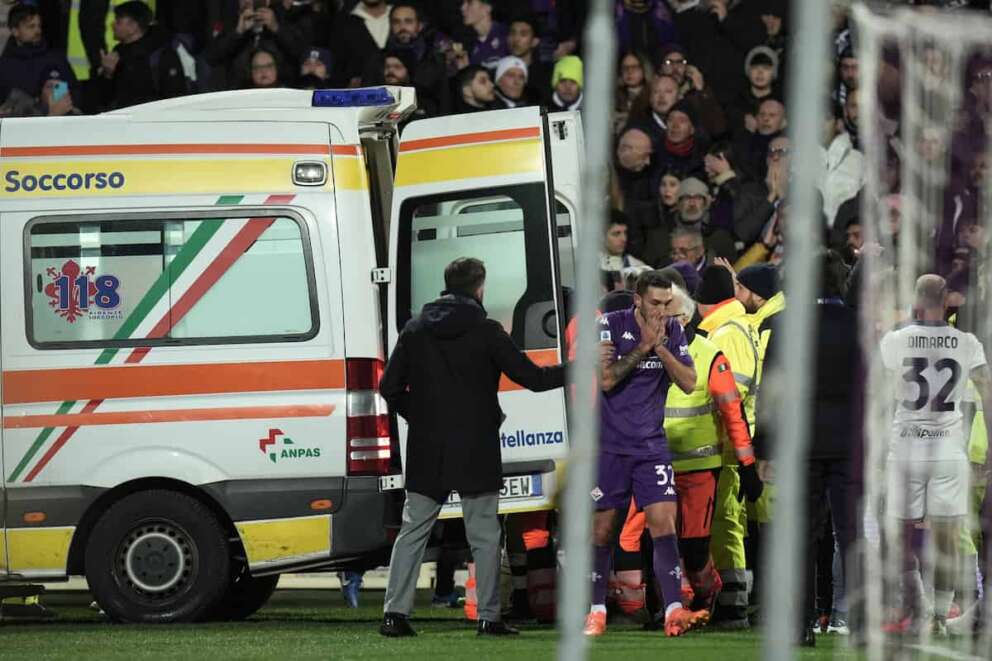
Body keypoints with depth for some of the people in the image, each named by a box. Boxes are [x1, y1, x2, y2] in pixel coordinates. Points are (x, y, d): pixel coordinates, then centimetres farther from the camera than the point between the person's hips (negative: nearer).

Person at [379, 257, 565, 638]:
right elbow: (532, 378, -6)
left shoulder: (415, 331, 5)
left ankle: (395, 613, 1)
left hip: (427, 452, 3)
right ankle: (488, 617, 3)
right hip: (475, 451, -3)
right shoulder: (486, 332, -7)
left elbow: (390, 388, 4)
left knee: (413, 530, 8)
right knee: (484, 535, 4)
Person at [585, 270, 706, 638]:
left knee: (664, 523, -11)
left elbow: (689, 383, -4)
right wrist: (643, 346, -20)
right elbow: (605, 379, -17)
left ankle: (674, 611, -19)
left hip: (651, 445, 2)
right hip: (609, 445, -2)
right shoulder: (612, 325, -7)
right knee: (602, 528, 4)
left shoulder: (673, 331, 3)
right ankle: (596, 611, 17)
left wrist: (661, 348, -16)